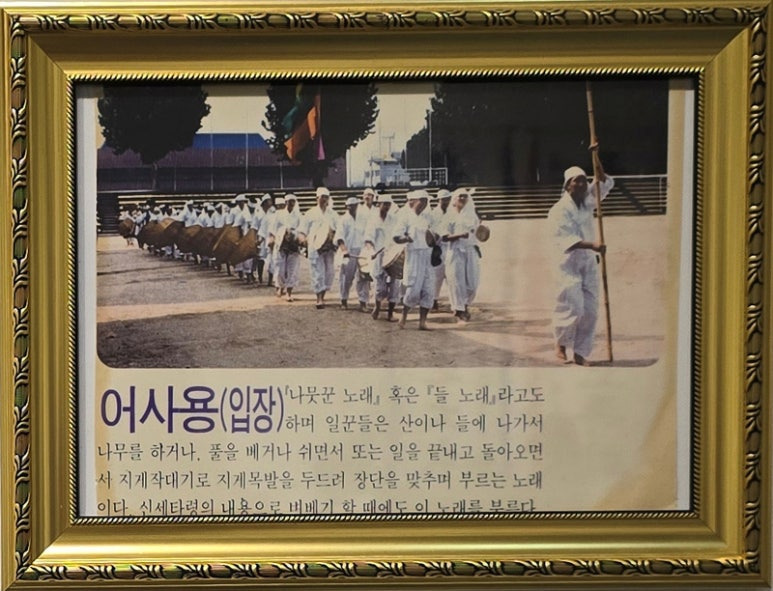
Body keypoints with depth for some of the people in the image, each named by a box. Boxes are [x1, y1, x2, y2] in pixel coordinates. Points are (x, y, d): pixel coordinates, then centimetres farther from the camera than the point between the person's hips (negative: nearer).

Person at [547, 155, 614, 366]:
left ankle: (580, 353, 9)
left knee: (590, 311, 1)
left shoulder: (587, 201, 11)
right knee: (572, 307, -12)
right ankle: (561, 343, 13)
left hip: (589, 263, 6)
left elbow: (605, 182, 17)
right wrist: (592, 245, -34)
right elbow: (565, 239, -23)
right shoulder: (559, 210, -11)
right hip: (568, 264, -6)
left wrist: (595, 157, 5)